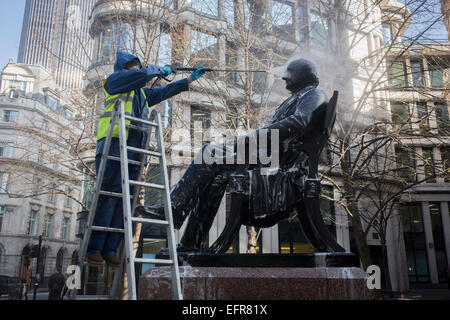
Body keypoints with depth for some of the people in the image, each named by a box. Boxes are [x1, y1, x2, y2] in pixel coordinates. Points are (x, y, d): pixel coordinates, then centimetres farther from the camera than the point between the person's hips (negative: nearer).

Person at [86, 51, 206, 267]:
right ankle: (94, 249, -9)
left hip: (133, 150, 7)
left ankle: (110, 249, 0)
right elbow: (142, 74, -4)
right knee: (110, 194, -13)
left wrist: (191, 79, 32)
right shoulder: (115, 79, 9)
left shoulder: (141, 92, 30)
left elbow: (165, 91, 33)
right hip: (114, 145, -7)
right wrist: (161, 70, 15)